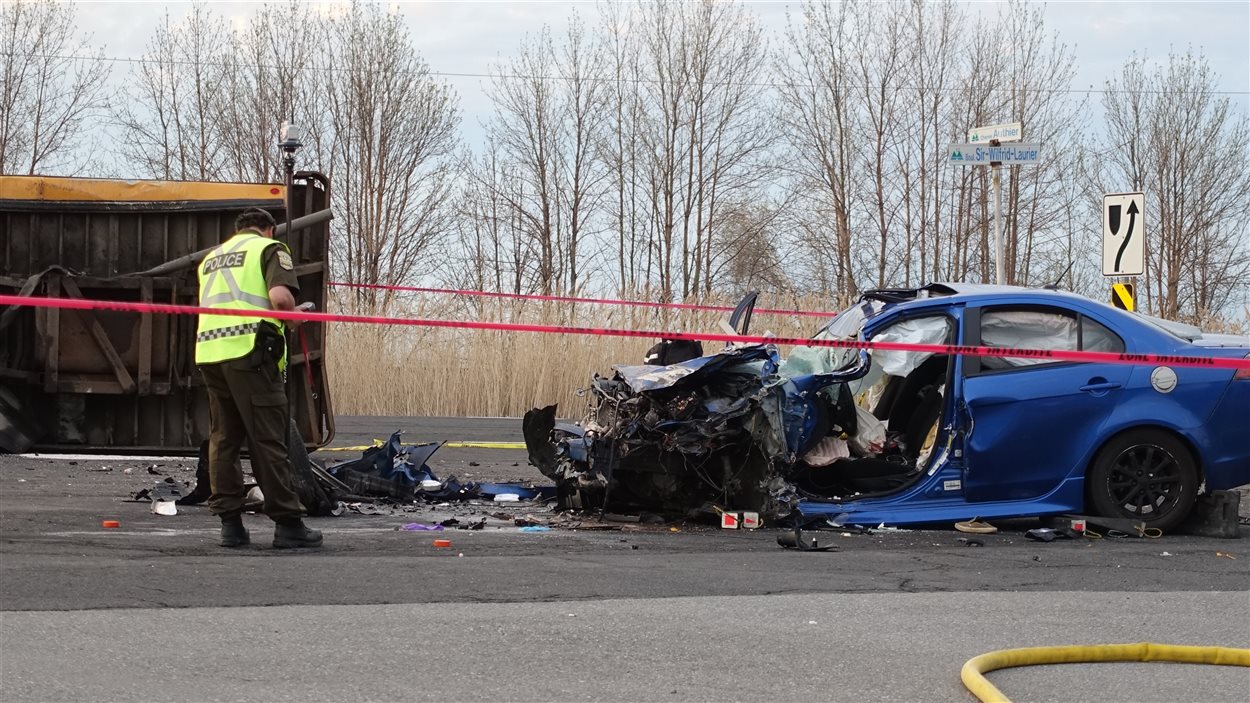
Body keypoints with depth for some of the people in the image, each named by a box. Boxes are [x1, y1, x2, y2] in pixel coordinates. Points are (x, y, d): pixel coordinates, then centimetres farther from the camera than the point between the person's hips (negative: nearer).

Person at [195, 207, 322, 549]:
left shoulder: (212, 258, 27)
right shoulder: (270, 249, 6)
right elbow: (280, 296, -12)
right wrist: (293, 318, 8)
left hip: (208, 351, 6)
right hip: (250, 351, -6)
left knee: (223, 440, 10)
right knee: (267, 440, -4)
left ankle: (230, 523, 9)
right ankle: (287, 523, -1)